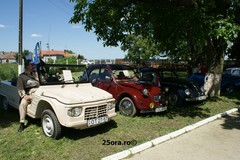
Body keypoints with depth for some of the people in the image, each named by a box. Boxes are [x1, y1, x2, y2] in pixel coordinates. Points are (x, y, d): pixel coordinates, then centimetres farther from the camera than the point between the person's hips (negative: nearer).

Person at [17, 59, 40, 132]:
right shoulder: (22, 76, 10)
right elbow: (20, 89, 2)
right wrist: (24, 96, -12)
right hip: (29, 94, -2)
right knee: (23, 103, -30)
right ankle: (22, 123, -16)